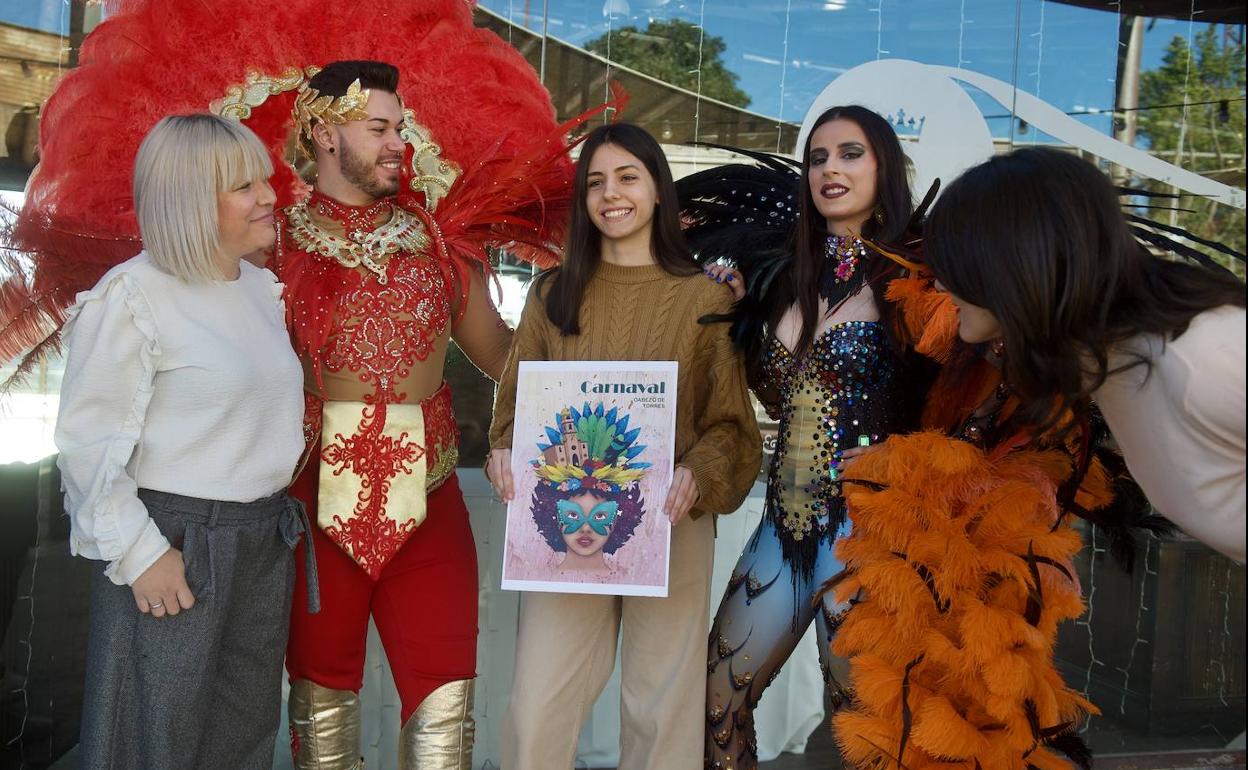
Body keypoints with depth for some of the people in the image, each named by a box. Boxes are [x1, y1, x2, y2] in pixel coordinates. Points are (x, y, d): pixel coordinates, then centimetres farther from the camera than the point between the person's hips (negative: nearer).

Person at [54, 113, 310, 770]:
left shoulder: (263, 286, 9)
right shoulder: (131, 295, -14)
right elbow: (88, 441, -15)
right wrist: (138, 552, -15)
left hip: (265, 541, 7)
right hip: (175, 548, -7)